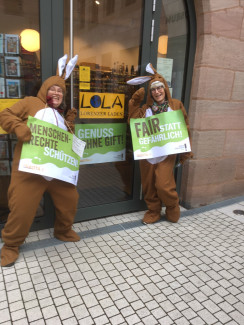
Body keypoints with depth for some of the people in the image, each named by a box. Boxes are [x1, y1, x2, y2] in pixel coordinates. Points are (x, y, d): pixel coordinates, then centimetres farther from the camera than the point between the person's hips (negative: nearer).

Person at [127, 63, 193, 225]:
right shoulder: (146, 108, 7)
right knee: (149, 186, 9)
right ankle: (153, 211, 30)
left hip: (166, 154, -3)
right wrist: (135, 103, -9)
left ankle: (173, 208, 22)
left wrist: (186, 150, 0)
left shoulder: (176, 105, 1)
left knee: (163, 185, -8)